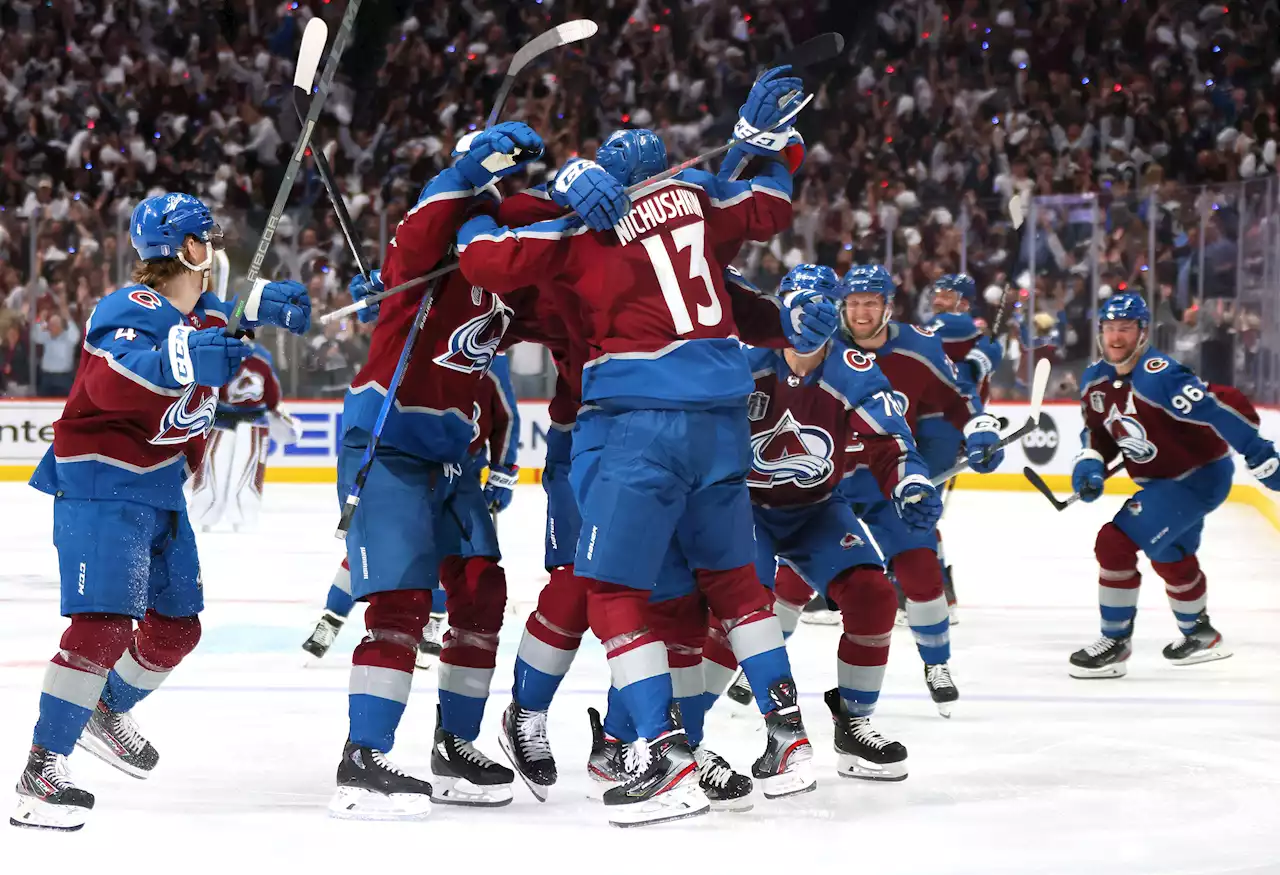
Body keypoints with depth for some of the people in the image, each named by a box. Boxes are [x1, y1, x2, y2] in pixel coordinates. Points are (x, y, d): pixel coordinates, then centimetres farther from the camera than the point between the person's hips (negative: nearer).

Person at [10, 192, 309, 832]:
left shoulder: (202, 315, 8)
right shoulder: (133, 310, -20)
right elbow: (110, 382, -38)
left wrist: (262, 305, 15)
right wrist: (179, 361, -50)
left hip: (160, 491, 10)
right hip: (100, 486, -9)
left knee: (177, 627, 17)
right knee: (104, 624, -22)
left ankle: (108, 712, 44)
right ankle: (41, 769, -20)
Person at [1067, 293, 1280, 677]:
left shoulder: (1159, 377, -30)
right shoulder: (1095, 380, -2)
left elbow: (1225, 408, -33)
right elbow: (1099, 428, 14)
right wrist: (1090, 462, -7)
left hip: (1198, 478, -10)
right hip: (1161, 480, 10)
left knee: (1115, 543, -17)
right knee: (1169, 558, 29)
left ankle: (1115, 644, -4)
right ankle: (1200, 635, 52)